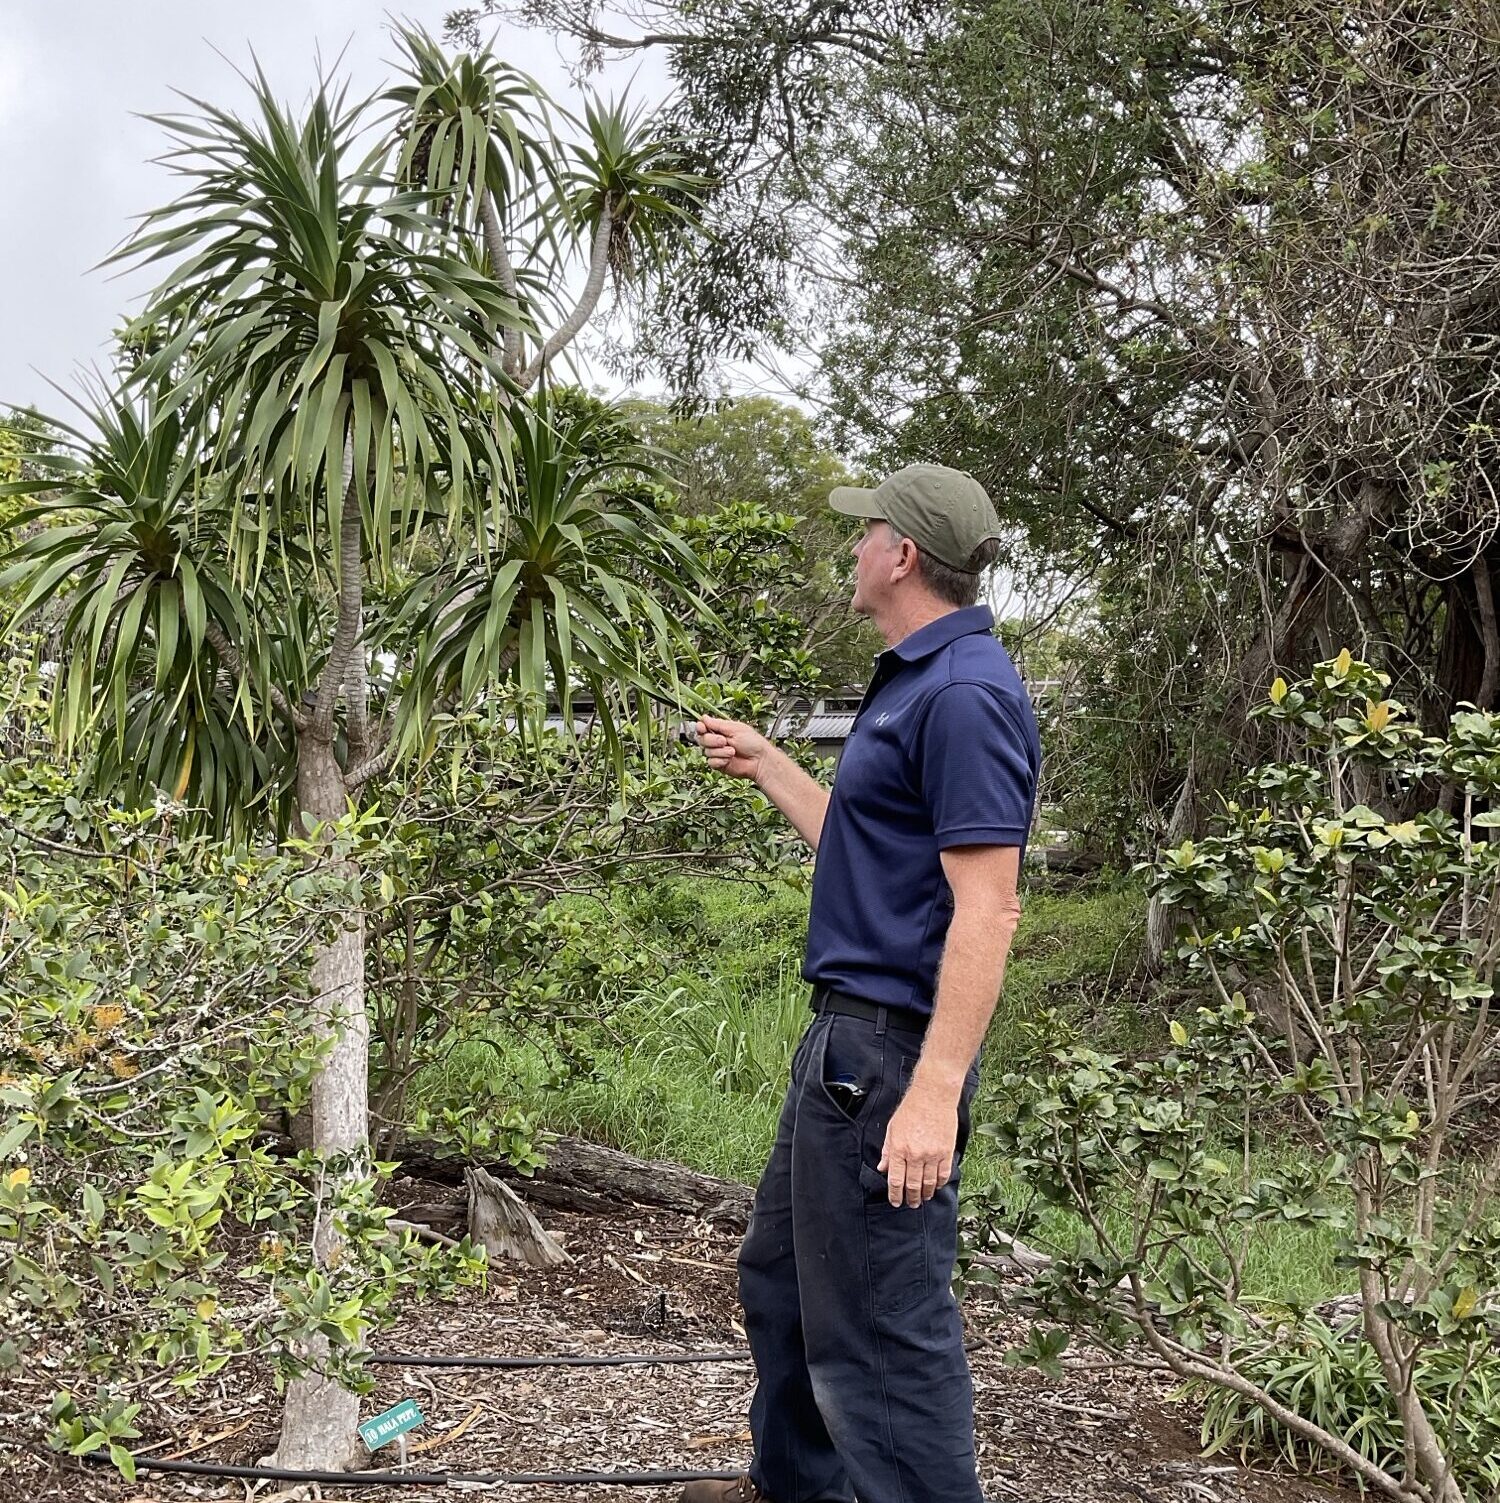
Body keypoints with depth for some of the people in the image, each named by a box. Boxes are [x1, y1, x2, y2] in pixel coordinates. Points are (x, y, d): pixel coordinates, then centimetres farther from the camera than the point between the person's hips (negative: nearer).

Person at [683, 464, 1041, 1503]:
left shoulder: (966, 694, -19)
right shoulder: (913, 682, 14)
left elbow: (987, 908, -25)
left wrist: (934, 1093, -29)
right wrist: (764, 764, 34)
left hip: (889, 1053, -11)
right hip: (847, 1037, 11)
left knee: (878, 1334, -3)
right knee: (780, 1275, 25)